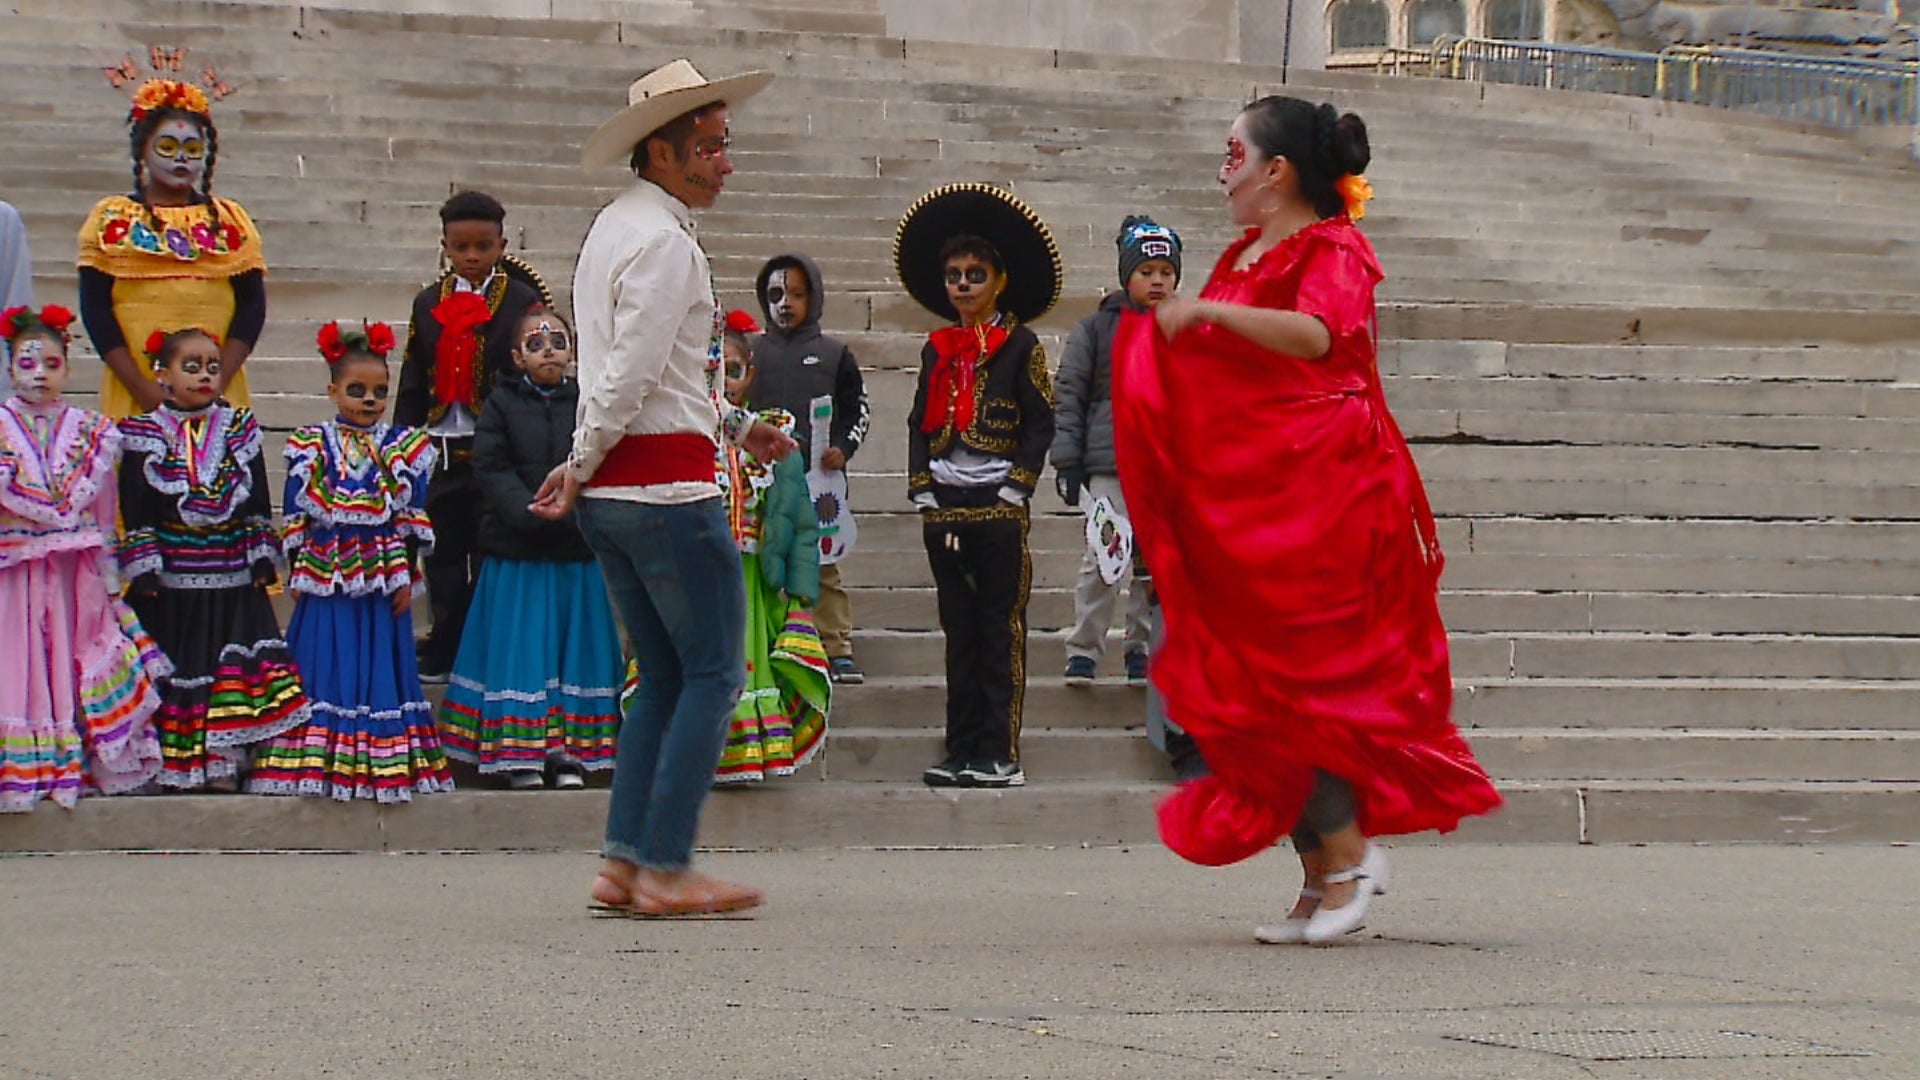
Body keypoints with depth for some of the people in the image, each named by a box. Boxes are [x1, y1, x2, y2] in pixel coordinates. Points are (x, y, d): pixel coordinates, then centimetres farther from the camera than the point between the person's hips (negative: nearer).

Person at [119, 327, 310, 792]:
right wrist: (143, 568, -8)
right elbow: (135, 510, -2)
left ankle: (224, 762, -1)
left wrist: (263, 559, 3)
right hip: (171, 578, -2)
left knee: (234, 666, -4)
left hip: (234, 579, 2)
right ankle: (177, 765, 5)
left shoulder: (241, 429, 8)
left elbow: (259, 503, 9)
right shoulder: (145, 434, 1)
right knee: (176, 666, 0)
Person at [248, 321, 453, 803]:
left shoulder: (405, 448, 4)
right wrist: (296, 573, -1)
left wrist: (406, 577, -1)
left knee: (381, 667, 4)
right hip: (325, 581, -1)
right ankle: (317, 763, 2)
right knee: (326, 667, 1)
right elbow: (294, 517, 4)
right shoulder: (310, 447, 3)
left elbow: (414, 520, 3)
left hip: (383, 582, 1)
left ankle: (384, 764, 8)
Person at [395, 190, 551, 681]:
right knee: (444, 553, 10)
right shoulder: (429, 304, 10)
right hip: (441, 450, 4)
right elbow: (412, 383, 13)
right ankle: (445, 651, 19)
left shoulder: (522, 300, -1)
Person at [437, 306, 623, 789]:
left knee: (576, 644, 5)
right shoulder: (502, 404, 3)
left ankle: (571, 753, 12)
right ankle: (519, 752, 5)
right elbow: (491, 469, -5)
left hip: (578, 549, 2)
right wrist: (529, 512, -19)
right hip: (517, 550, -2)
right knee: (521, 647, 0)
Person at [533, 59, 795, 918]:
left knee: (662, 675, 14)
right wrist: (581, 468, -5)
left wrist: (733, 426, 22)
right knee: (714, 670, -4)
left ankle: (622, 864, 10)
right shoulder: (665, 242, -13)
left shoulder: (614, 228, 18)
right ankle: (665, 871, -6)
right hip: (667, 482, -10)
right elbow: (630, 375, -18)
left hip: (614, 490, 10)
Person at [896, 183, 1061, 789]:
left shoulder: (1020, 347, 0)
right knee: (959, 632, 7)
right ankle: (962, 752, 10)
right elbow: (920, 425, 15)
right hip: (944, 506, 5)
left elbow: (1040, 425, -3)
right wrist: (922, 490, 4)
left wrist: (1013, 491, -10)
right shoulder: (937, 351, 14)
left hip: (998, 506, -5)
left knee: (1000, 631, -4)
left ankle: (1000, 755, -4)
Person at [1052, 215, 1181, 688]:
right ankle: (1083, 650, 1)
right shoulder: (1096, 329, 3)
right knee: (1101, 559, -8)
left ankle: (1142, 649, 15)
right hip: (1109, 466, -3)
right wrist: (1067, 463, -3)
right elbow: (1068, 396, 3)